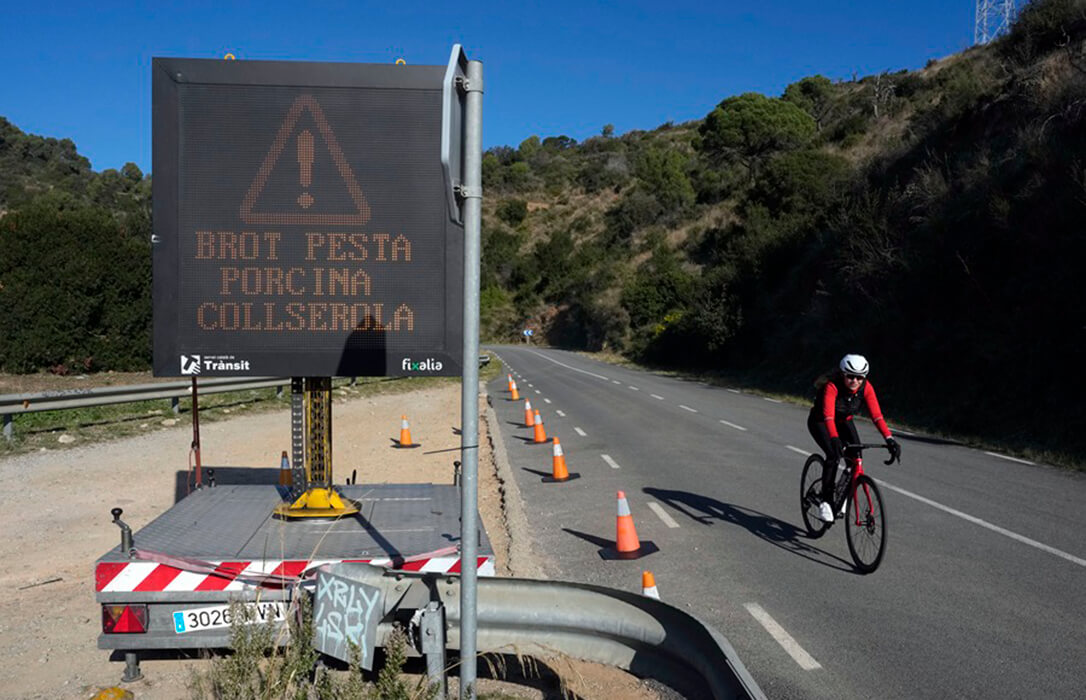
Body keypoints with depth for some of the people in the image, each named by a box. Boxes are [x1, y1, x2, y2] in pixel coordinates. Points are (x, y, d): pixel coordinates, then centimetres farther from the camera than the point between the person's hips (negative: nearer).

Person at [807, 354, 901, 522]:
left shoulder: (865, 387, -23)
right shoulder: (832, 385, -35)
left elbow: (876, 415, -30)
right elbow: (828, 415, -46)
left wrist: (889, 439, -43)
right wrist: (834, 439, -61)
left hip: (844, 421, 4)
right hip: (819, 422, -4)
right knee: (834, 454, -26)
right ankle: (826, 501, -15)